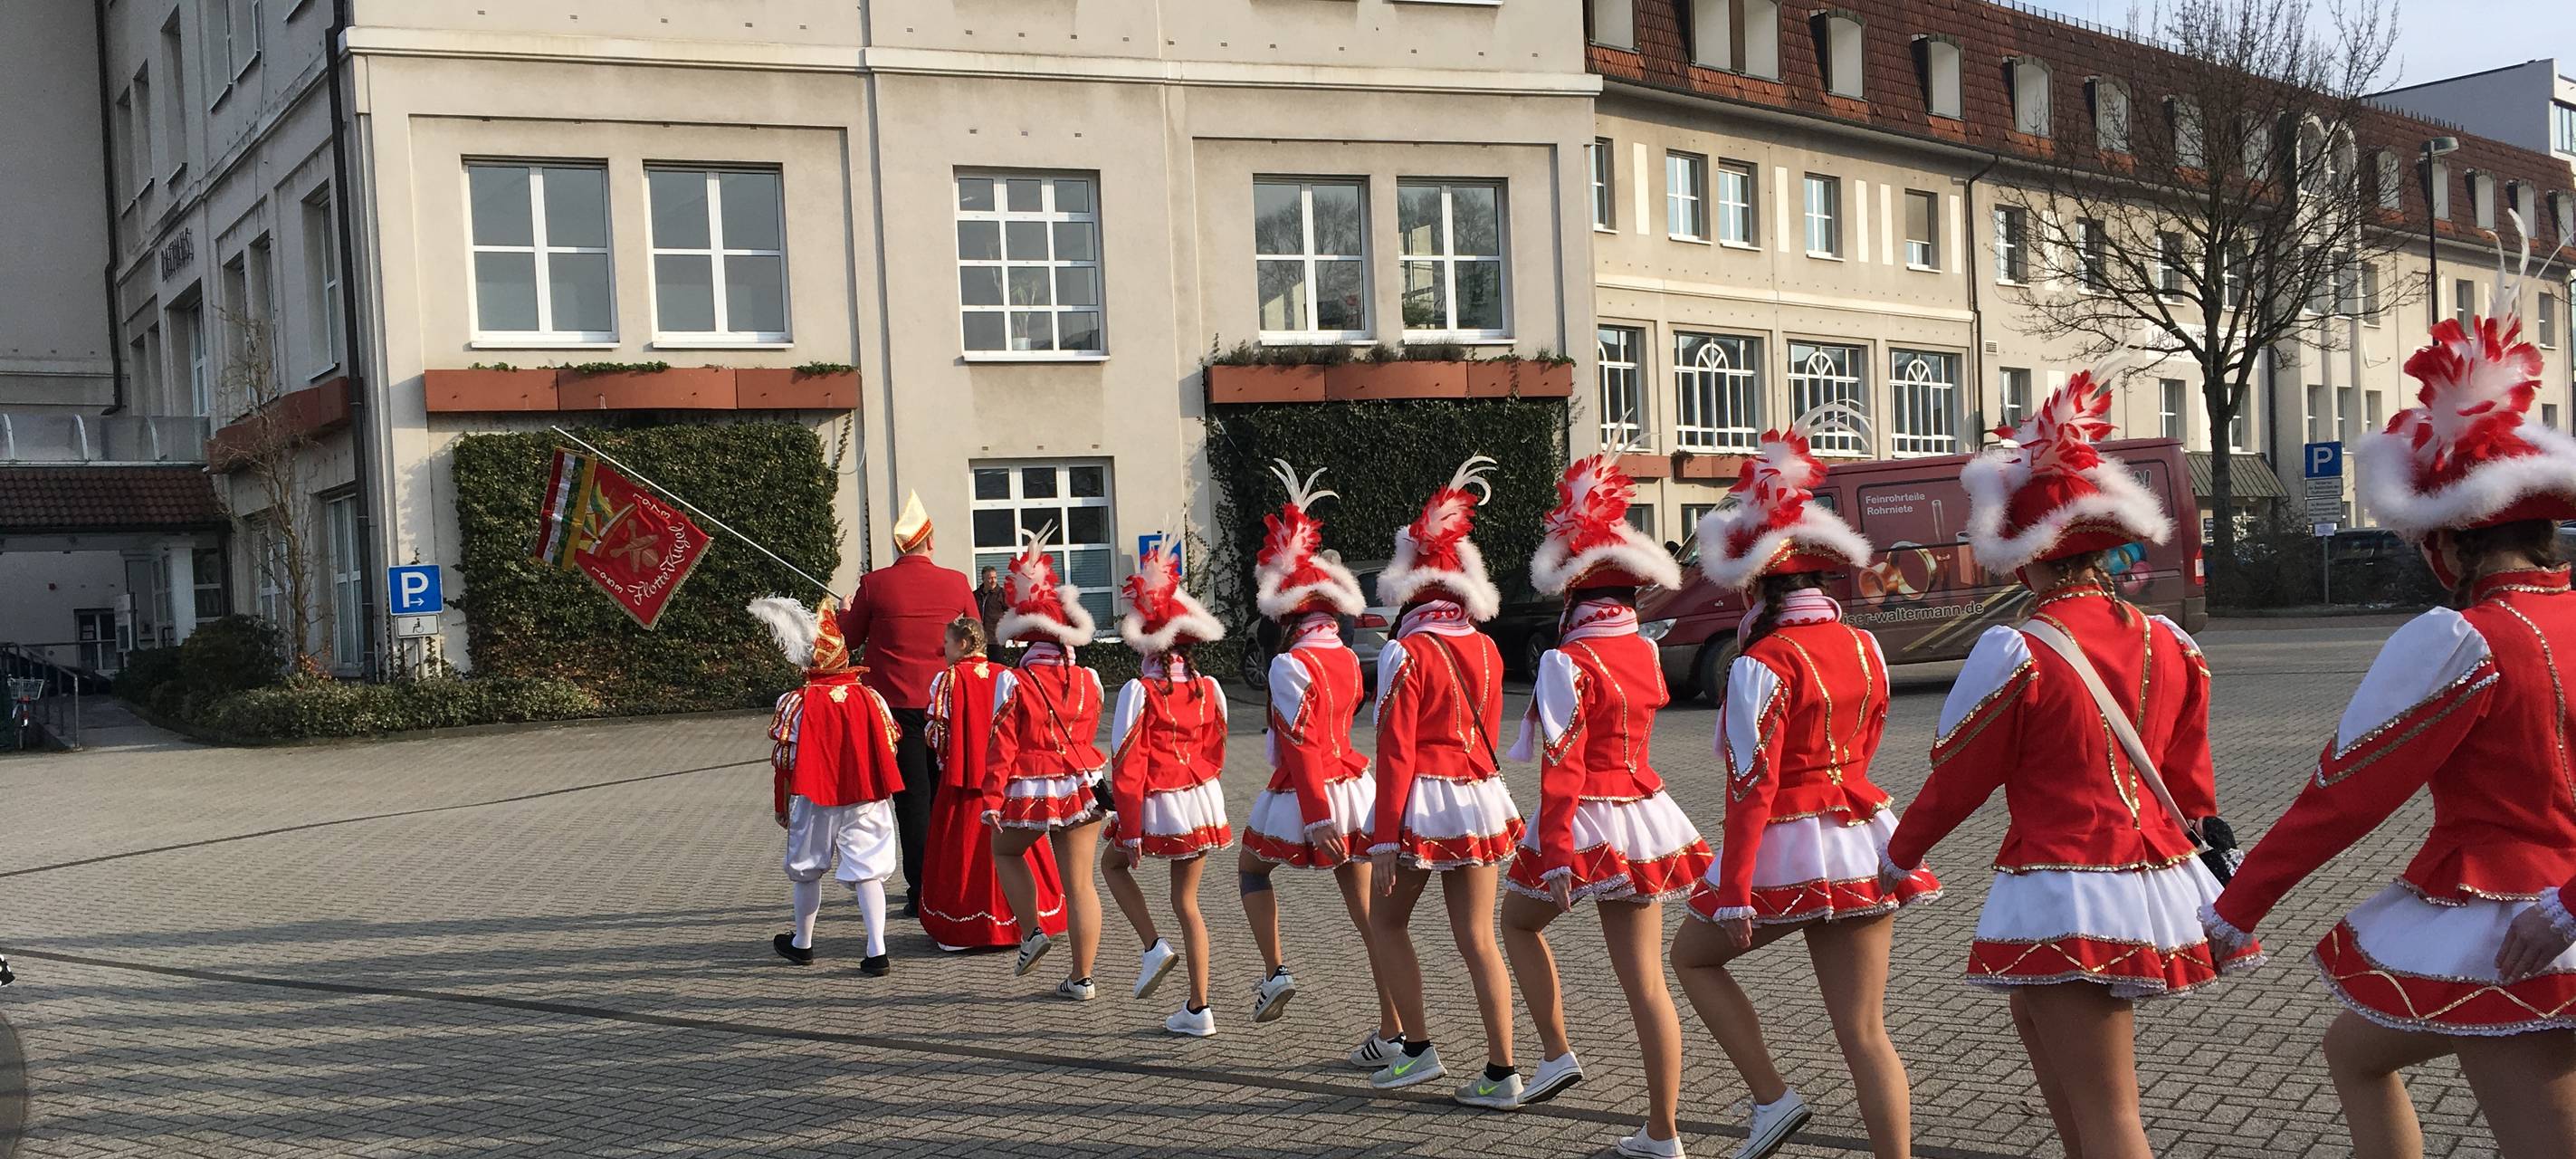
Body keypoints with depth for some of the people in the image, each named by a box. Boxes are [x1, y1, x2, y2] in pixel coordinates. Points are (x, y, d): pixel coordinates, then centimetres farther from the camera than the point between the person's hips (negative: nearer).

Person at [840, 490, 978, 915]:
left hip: (897, 705, -2)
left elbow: (850, 637, 4)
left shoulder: (875, 584, -8)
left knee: (912, 799, 2)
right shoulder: (956, 583, -3)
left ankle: (921, 894, 2)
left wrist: (846, 610, 26)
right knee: (945, 796, 13)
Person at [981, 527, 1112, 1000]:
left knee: (1005, 852, 27)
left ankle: (1032, 932, 15)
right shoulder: (1088, 680, 1)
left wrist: (992, 797, -6)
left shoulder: (1013, 682, -9)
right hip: (1082, 784, 3)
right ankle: (1082, 978, 9)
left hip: (1029, 788, -3)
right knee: (1079, 882, 6)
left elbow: (1001, 746, -9)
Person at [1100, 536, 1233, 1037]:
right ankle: (1198, 1009, 14)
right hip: (1202, 800, 5)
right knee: (1187, 901, 14)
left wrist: (1129, 830, -10)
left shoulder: (1140, 691, -13)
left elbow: (1127, 764, -14)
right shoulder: (1209, 689, 1)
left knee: (1112, 863, 25)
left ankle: (1154, 947, 7)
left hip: (1157, 804, -4)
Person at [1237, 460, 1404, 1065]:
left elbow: (1302, 744, -20)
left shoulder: (1290, 665, -15)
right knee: (1369, 912, 5)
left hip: (1302, 799, -6)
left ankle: (1276, 970, 10)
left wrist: (1318, 820, -22)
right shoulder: (1349, 661, 6)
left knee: (1250, 868, 24)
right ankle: (1391, 1033, 5)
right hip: (1356, 788, 6)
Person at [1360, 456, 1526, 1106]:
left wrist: (1384, 838, -11)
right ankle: (1501, 1075, 7)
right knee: (1478, 939, 8)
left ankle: (1419, 1049, 14)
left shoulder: (1406, 653, -11)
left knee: (1387, 920, 15)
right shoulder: (1486, 649, 7)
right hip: (1480, 797, 6)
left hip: (1422, 803, -5)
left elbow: (1395, 752, -13)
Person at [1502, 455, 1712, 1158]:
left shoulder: (1567, 663, -15)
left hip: (1585, 824, -6)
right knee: (1646, 980, 7)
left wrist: (1555, 856, -19)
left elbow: (1560, 767, -19)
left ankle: (1557, 1054, 16)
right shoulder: (1646, 653, 5)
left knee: (1518, 919, 23)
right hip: (1644, 816, 6)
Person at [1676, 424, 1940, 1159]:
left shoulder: (1762, 665, -15)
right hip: (1862, 840, 6)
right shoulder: (1865, 647, 4)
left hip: (1785, 850, -6)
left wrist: (1733, 892, -14)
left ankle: (1771, 1097, 11)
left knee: (1692, 955, 20)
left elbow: (1751, 785, -17)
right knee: (1865, 1032, 8)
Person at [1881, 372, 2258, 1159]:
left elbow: (1959, 776, -5)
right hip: (2157, 879, 7)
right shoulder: (2167, 644, 3)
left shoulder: (2016, 655, -15)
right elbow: (2190, 782, 12)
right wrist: (2206, 856, 26)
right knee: (2034, 1014, 28)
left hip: (2066, 899, -7)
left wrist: (1901, 854, 11)